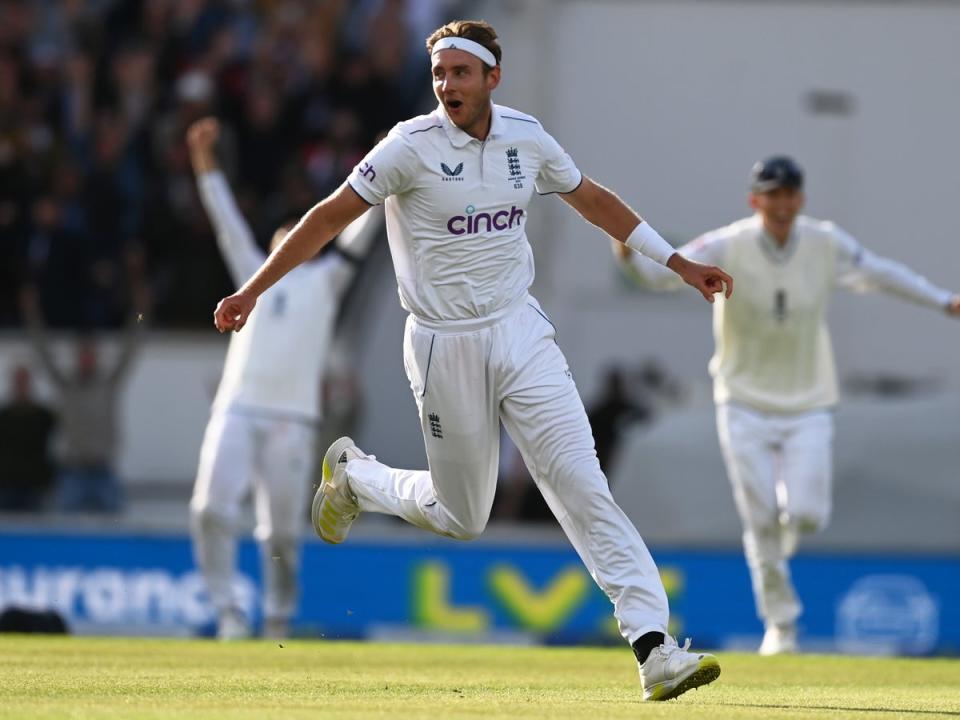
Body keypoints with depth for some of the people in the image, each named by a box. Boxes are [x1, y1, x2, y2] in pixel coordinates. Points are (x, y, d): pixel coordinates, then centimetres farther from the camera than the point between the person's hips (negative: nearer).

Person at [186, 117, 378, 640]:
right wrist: (204, 163, 13)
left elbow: (357, 236, 12)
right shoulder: (255, 274, 22)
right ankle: (226, 609, -7)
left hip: (292, 419, -1)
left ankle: (278, 619, 9)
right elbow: (227, 222, 19)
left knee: (281, 530, -3)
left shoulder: (324, 280, 18)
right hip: (236, 411, 1)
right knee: (211, 509, -15)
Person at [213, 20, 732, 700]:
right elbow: (331, 216, -7)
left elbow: (593, 199, 17)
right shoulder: (413, 146, -11)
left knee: (583, 485, -10)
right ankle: (353, 475, 37)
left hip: (520, 333, 3)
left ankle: (653, 647, -15)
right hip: (445, 349, -3)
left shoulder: (526, 136, 3)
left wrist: (678, 263, 17)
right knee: (460, 517, 7)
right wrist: (253, 290, -10)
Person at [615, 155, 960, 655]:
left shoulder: (827, 246, -5)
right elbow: (662, 273, -24)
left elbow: (877, 273, 10)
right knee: (761, 520, -5)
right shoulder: (727, 248, -14)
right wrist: (630, 256, -45)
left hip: (809, 404, 2)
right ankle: (781, 622, 12)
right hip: (745, 403, -1)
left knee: (806, 513, -13)